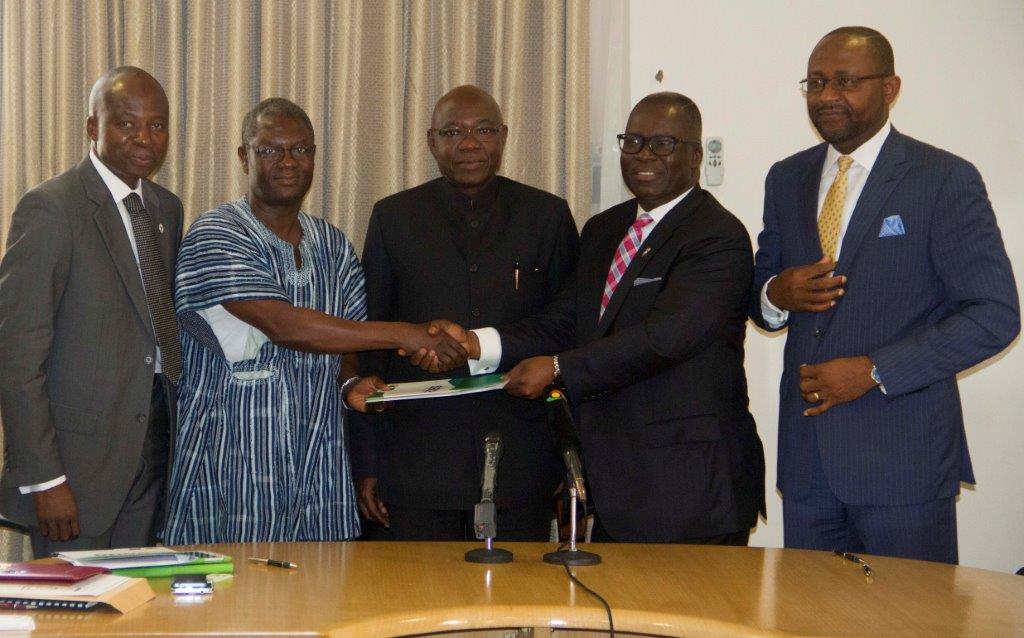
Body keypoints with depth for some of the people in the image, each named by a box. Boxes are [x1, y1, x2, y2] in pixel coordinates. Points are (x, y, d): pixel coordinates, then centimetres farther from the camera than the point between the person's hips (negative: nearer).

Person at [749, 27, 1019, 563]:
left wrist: (875, 370, -16)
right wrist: (774, 296, -5)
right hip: (806, 455, 5)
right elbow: (761, 290, 20)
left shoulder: (945, 180, -6)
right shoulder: (786, 179, 12)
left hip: (902, 457, -5)